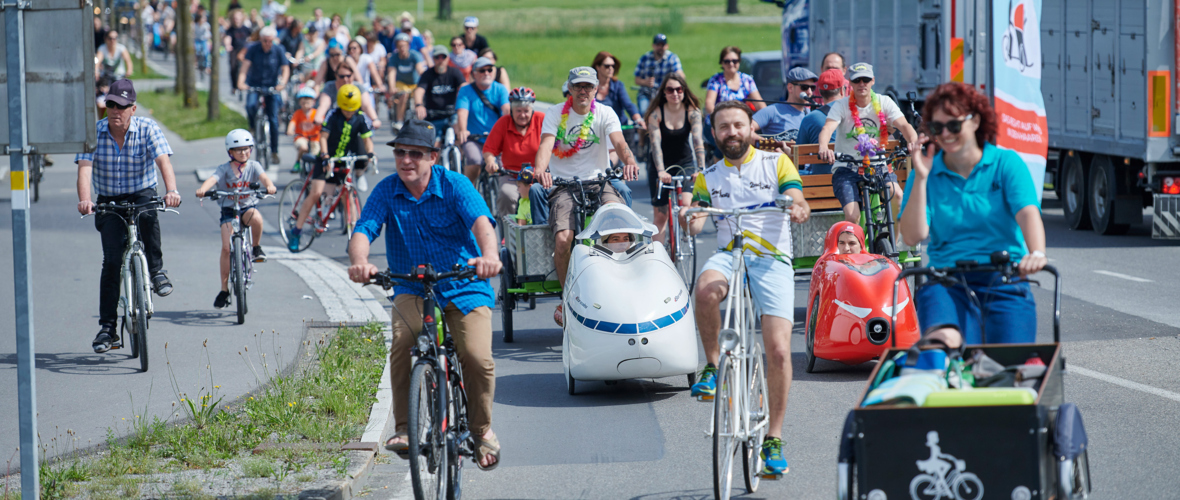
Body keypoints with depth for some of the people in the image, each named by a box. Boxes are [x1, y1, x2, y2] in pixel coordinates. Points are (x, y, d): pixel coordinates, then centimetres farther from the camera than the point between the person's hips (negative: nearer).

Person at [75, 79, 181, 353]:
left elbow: (163, 160, -24)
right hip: (109, 202, 1)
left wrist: (172, 191, -43)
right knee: (112, 260, -10)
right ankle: (107, 328, -5)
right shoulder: (93, 132, -9)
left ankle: (156, 270, -17)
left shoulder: (147, 129, -11)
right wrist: (84, 199, -40)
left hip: (142, 194, -1)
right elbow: (85, 167, -20)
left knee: (147, 214, -38)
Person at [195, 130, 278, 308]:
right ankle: (224, 289, -2)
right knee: (226, 247, -12)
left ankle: (257, 248, -7)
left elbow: (263, 177, -18)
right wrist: (203, 189, -42)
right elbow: (212, 179, -20)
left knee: (256, 218, -37)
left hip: (248, 206, 0)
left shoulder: (253, 166, 0)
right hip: (228, 211, 0)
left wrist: (269, 186, -42)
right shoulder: (224, 169, -2)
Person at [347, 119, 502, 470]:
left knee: (478, 358, -19)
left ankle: (482, 429, 8)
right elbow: (363, 230, -15)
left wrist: (489, 255, -48)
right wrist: (359, 262, -40)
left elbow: (481, 222, -25)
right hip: (412, 290, 1)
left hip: (464, 288, -1)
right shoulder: (387, 192, -2)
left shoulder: (454, 185, -9)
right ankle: (404, 428, -17)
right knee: (402, 345, -28)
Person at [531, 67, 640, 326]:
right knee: (563, 239, -26)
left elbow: (619, 141, -13)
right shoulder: (555, 113, 2)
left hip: (599, 182, 1)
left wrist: (629, 161, -37)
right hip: (563, 185, -1)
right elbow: (546, 144, -14)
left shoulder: (605, 113, 4)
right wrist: (540, 170, -36)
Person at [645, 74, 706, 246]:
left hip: (685, 164, 0)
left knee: (685, 204, -20)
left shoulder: (692, 112, -12)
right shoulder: (656, 112, -15)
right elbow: (656, 143, -24)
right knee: (661, 214, -2)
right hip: (662, 165, 0)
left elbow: (698, 141, -23)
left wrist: (701, 169, -36)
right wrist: (661, 171, -38)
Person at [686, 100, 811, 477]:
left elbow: (798, 202, -2)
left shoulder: (776, 163, 10)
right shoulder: (708, 177, 16)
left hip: (772, 259, -1)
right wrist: (691, 219, -20)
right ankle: (712, 365, -15)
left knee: (778, 351, -13)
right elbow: (695, 221, 4)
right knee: (706, 288, -37)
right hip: (729, 255, 1)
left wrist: (799, 209, -27)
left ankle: (774, 437, -1)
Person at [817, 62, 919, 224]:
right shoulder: (842, 106, -4)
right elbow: (828, 128, -21)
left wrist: (914, 142, -36)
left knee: (898, 196, -28)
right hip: (846, 168, -2)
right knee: (853, 217, -23)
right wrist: (823, 148, -44)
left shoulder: (884, 103, 1)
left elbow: (903, 125, -12)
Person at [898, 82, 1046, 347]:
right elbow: (912, 236, -2)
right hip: (946, 283, 0)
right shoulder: (927, 174, 10)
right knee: (945, 342, -33)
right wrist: (921, 178, -9)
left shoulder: (1006, 163, 6)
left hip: (1005, 285, 0)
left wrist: (1036, 253, -32)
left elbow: (1028, 212, -11)